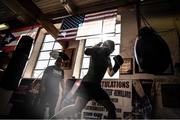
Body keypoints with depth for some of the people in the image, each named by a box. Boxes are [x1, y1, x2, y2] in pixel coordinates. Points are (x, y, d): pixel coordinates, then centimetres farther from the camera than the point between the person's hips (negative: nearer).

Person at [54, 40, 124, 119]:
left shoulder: (107, 59, 18)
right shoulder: (97, 51, 2)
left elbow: (111, 73, 21)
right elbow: (87, 51, -14)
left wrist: (117, 65, 6)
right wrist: (100, 47, -7)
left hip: (96, 85, 8)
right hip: (88, 83, -7)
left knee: (111, 108, 7)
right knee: (78, 107, -23)